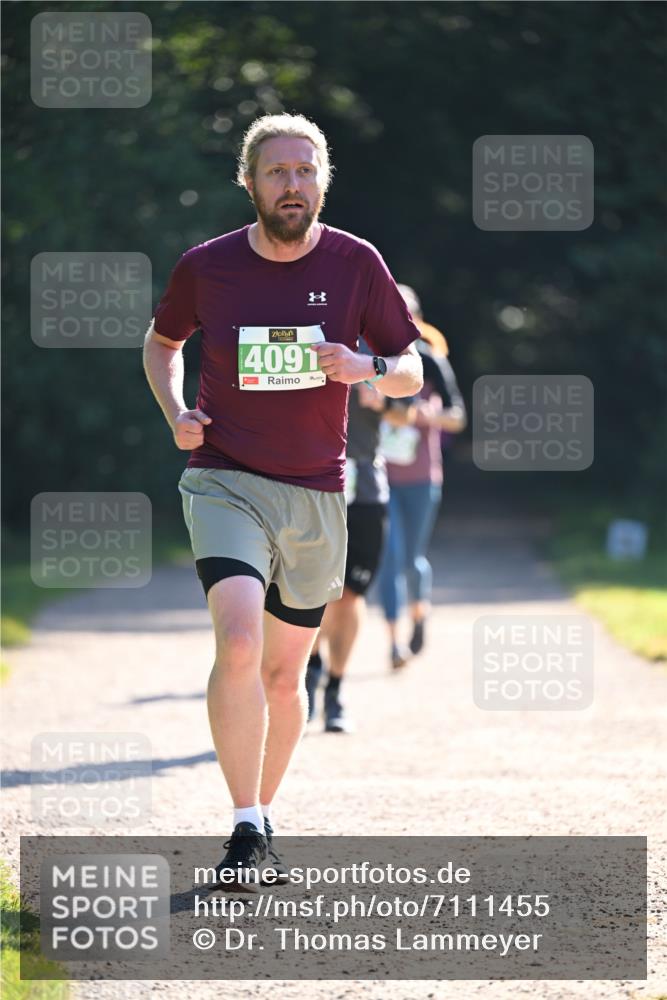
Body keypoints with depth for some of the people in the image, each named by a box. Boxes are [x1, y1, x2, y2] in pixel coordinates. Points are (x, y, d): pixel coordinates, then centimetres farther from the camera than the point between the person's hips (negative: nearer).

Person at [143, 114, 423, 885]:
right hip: (224, 482, -2)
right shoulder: (206, 267, -3)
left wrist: (367, 368, -16)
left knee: (285, 673, 11)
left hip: (316, 495, 2)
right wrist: (176, 413, -1)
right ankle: (246, 832, -20)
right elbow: (162, 341, 17)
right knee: (238, 646, -23)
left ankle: (265, 819, 31)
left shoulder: (356, 264, -1)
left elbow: (411, 372, 7)